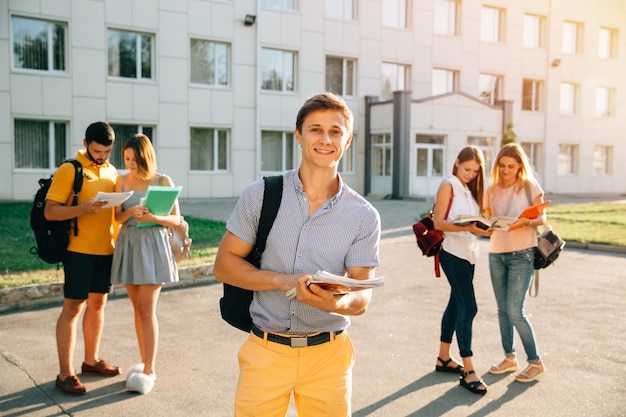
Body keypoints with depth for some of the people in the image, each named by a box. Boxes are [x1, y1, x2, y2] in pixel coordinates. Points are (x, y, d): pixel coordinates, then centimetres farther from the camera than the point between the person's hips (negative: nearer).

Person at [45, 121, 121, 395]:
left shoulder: (111, 171, 12)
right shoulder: (69, 170, -8)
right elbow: (50, 211, -12)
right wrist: (82, 208, -27)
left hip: (106, 249, 6)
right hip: (79, 250, -6)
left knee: (98, 303, 14)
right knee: (73, 308, -1)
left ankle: (91, 360, 29)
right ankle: (65, 374, 6)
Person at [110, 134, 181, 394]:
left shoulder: (163, 181, -3)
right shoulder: (122, 181, 7)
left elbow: (176, 219, -3)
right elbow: (118, 217, 4)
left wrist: (153, 217, -22)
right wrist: (131, 212, -18)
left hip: (153, 245, -4)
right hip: (128, 244, 4)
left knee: (147, 310, -7)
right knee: (138, 308, 10)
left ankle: (149, 370, 1)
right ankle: (144, 362, 22)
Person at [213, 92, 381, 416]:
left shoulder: (364, 216, -4)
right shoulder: (260, 195, -4)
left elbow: (361, 299, -5)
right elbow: (223, 265, -2)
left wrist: (335, 303, -29)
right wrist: (283, 281, -17)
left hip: (328, 355, 1)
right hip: (265, 352, 0)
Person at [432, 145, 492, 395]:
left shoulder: (471, 190, 16)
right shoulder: (448, 186, -8)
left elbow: (475, 220, 14)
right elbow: (438, 222, -15)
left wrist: (484, 228, -6)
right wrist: (466, 227, -27)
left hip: (469, 253, 8)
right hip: (453, 253, -8)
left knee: (456, 304, 14)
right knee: (468, 307, -11)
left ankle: (444, 358, 26)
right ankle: (468, 372, -7)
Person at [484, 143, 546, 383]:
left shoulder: (530, 187, -4)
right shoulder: (492, 190, 5)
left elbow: (542, 219, -2)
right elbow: (488, 220, 10)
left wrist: (527, 222, -23)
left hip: (521, 255, -4)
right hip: (496, 255, 5)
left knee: (515, 311, -9)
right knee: (503, 310, 10)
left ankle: (535, 363, 7)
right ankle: (510, 358, 25)